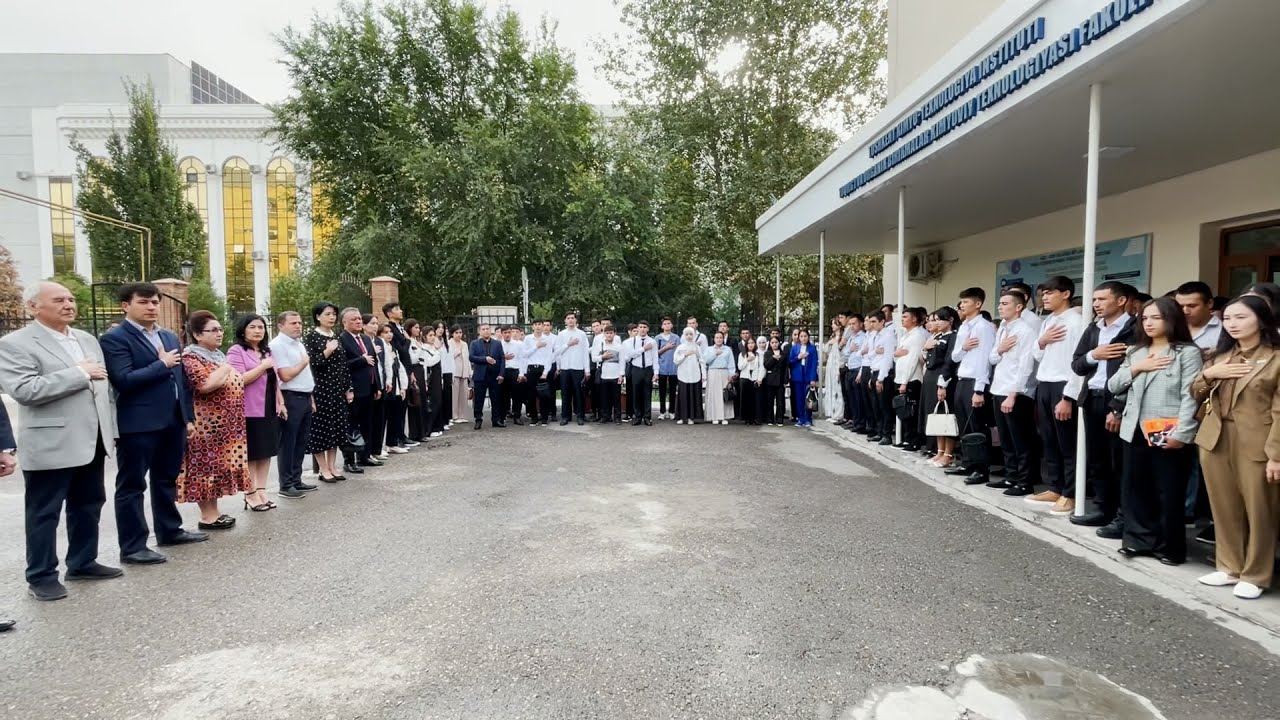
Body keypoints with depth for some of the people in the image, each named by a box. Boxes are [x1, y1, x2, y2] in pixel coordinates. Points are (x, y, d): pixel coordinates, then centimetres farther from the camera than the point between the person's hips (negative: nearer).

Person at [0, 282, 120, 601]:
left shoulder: (87, 339, 13)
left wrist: (111, 431, 13)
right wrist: (80, 373, -19)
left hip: (91, 441, 7)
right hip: (50, 445, -6)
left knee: (88, 506, 15)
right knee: (44, 513, 6)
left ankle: (82, 563, 29)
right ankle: (41, 576, 18)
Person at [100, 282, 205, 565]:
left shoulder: (170, 337, 14)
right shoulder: (115, 339, -8)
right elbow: (123, 380, -21)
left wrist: (188, 416, 12)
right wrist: (162, 364, -13)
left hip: (172, 422, 7)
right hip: (138, 425, -7)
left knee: (167, 480, 18)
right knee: (132, 486, 3)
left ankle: (169, 531, 31)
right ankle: (132, 547, 9)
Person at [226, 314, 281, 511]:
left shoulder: (267, 351, 16)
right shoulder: (236, 351, -7)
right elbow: (239, 380, -17)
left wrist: (281, 403, 14)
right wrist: (263, 366, -13)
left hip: (269, 411, 7)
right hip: (250, 412, -7)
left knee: (266, 452, 9)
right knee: (251, 455, 0)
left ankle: (261, 491, 16)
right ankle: (251, 495, 9)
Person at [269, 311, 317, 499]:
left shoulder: (299, 344, 16)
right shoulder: (277, 345, -11)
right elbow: (285, 375, -19)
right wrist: (304, 362, -5)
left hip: (305, 398, 9)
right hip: (291, 399, -9)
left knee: (301, 442, 13)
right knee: (288, 444, -1)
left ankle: (296, 480, 23)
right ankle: (286, 486, 6)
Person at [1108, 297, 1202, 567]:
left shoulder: (1187, 352, -3)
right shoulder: (1136, 352, 16)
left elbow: (1190, 396, -10)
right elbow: (1113, 386, 11)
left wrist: (1181, 433, -18)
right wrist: (1136, 368, -5)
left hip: (1169, 434, -5)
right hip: (1137, 430, 6)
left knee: (1169, 493, 3)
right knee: (1135, 488, 9)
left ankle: (1169, 546, 16)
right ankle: (1139, 539, 20)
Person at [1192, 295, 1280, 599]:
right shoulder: (1221, 355, 14)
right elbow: (1196, 395, 15)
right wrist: (1208, 374, -5)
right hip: (1215, 440, 5)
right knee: (1225, 510, 12)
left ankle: (1255, 575, 17)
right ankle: (1229, 566, 24)